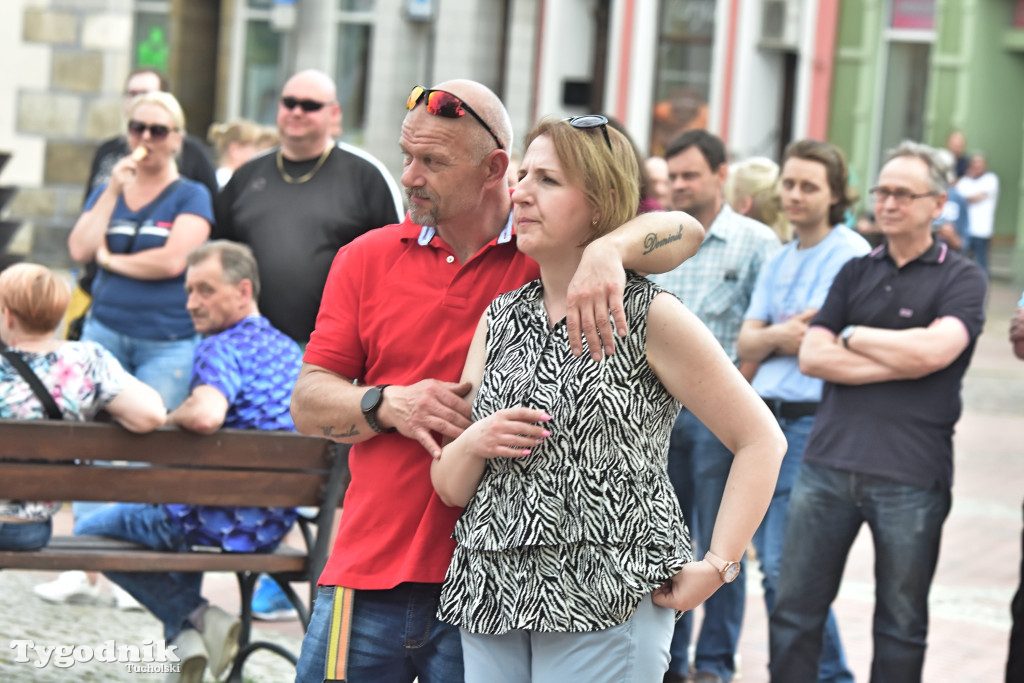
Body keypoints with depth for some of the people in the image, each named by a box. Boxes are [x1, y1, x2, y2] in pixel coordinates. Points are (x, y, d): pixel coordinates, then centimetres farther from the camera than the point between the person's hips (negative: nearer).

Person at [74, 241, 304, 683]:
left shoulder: (224, 347, -17)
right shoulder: (290, 351, 8)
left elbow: (205, 416, -37)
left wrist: (169, 418, -13)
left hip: (217, 521, -8)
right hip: (273, 526, 8)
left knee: (90, 530, 15)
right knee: (175, 518, 40)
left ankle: (190, 620, 2)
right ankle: (189, 631, 24)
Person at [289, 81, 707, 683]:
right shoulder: (367, 259, 10)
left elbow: (683, 232, -12)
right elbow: (308, 403, 9)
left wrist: (606, 253, -31)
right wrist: (388, 405, -11)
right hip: (368, 577, 3)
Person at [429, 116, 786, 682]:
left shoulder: (649, 317, -2)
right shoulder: (499, 319, 13)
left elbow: (760, 440, -3)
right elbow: (449, 487, 14)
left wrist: (715, 567, -9)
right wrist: (473, 444, -8)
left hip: (606, 610, -5)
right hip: (490, 602, 5)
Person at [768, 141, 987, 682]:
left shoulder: (960, 278, 1)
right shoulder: (856, 272, 14)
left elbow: (934, 350, -18)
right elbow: (812, 356, 2)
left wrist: (852, 337, -3)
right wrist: (900, 363, -9)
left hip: (910, 477, -4)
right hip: (828, 463, 4)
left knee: (901, 627, 8)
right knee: (794, 611, 6)